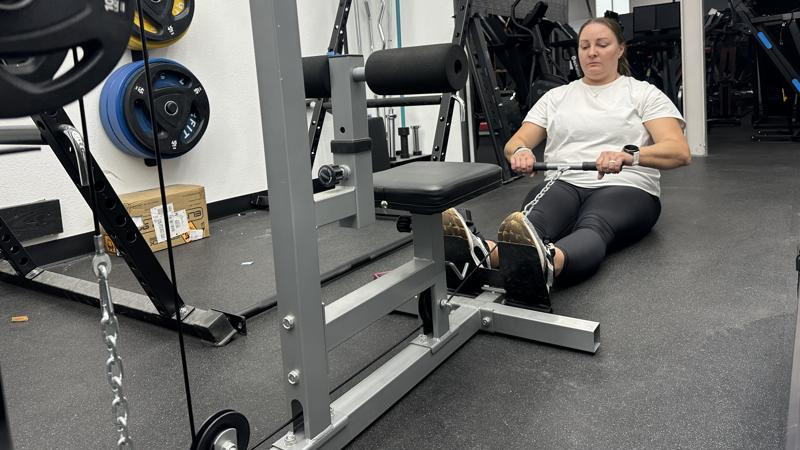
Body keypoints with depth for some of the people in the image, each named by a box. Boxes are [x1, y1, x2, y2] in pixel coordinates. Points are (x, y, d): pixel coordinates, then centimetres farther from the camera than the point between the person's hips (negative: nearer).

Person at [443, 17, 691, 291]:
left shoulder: (644, 93, 8)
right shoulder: (556, 96, 19)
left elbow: (680, 152, -7)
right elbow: (515, 142, 10)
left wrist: (629, 154, -29)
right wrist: (521, 152, -17)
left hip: (624, 189, -2)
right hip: (564, 185, 3)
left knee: (592, 227, -40)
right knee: (536, 219, -36)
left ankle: (546, 263, -75)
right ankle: (484, 253, -70)